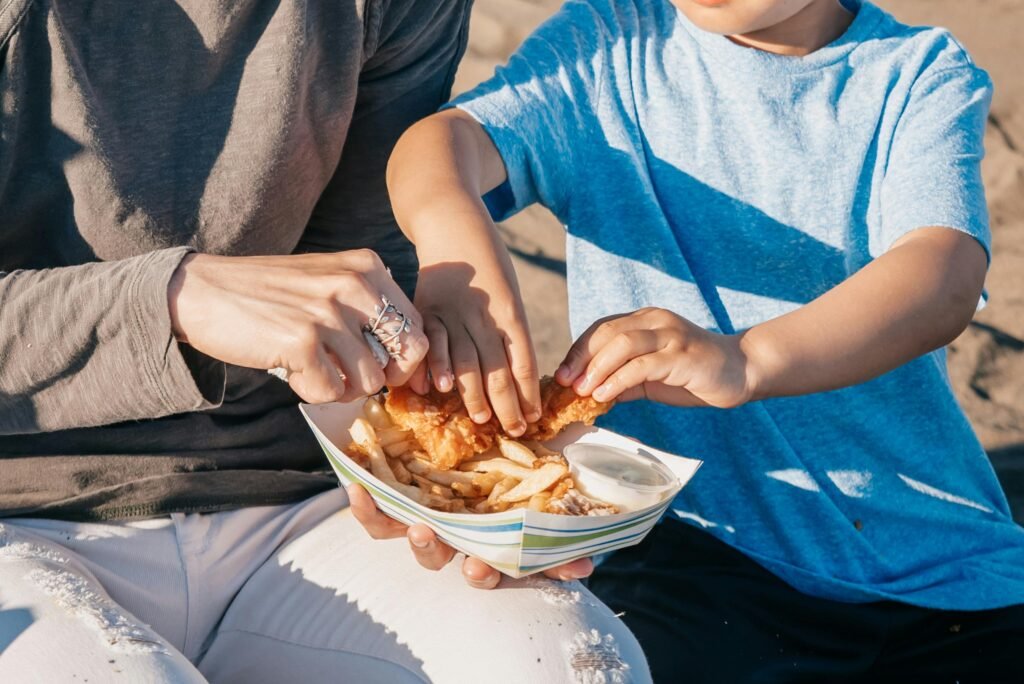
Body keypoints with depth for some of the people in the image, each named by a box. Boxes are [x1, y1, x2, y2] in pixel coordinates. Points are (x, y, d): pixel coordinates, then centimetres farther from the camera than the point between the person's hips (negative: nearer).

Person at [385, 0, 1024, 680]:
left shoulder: (924, 76, 3)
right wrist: (452, 234, -36)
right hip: (695, 550, 0)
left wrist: (745, 360, -35)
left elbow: (946, 274, -16)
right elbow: (447, 138, -10)